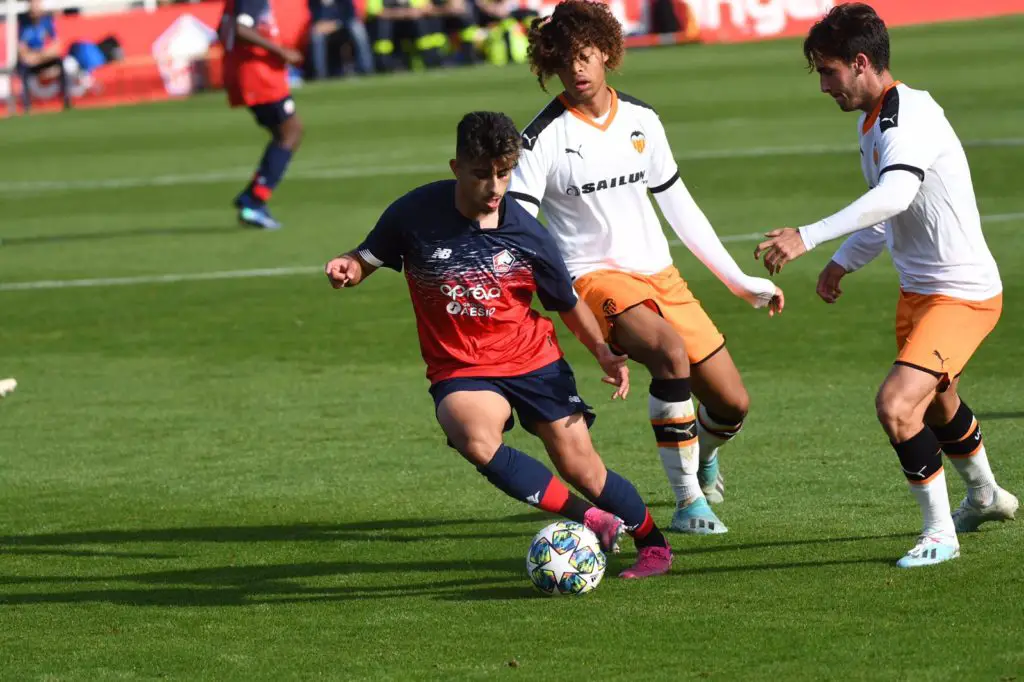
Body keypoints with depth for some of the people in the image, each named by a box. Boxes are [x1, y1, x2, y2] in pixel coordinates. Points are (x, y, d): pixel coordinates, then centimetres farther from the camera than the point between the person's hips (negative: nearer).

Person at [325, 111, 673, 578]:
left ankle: (654, 544, 25)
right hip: (459, 370, 0)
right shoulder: (415, 214, -12)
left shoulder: (526, 233, -9)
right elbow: (369, 258, 5)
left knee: (581, 467, -1)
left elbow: (567, 303, 5)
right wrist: (345, 267, -18)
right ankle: (588, 520, -20)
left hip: (533, 360, 1)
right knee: (476, 440, -32)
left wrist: (603, 353, -6)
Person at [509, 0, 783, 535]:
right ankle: (688, 501, -23)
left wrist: (739, 281, 15)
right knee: (670, 353, -34)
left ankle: (703, 453, 43)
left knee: (732, 406, 4)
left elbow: (677, 205, 14)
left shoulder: (640, 119, 4)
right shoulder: (545, 137, -10)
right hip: (595, 277, -5)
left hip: (659, 275, 5)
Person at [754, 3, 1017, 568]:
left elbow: (893, 196, -44)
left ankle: (940, 533, -6)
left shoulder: (910, 119, -26)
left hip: (963, 294, -10)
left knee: (897, 405, -23)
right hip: (918, 289, 10)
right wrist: (843, 262, 10)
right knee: (937, 404, 29)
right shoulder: (871, 121, 6)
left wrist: (808, 237, -50)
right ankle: (985, 496, 56)